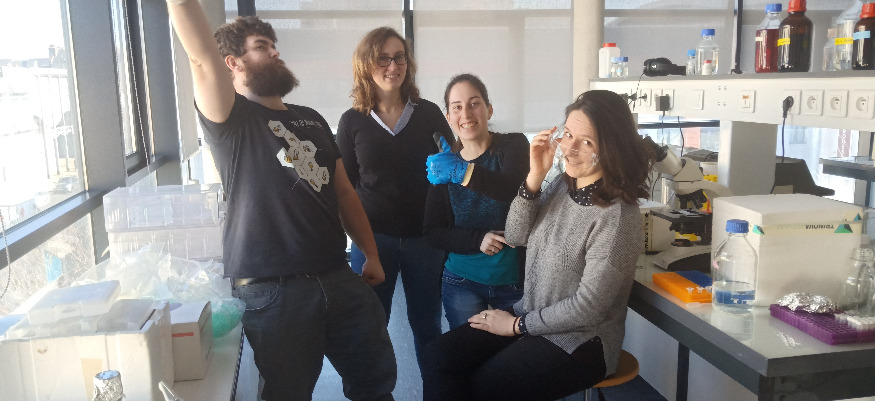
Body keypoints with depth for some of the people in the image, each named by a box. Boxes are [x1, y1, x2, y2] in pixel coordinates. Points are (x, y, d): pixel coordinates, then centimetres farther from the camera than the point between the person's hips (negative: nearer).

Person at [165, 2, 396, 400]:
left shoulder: (311, 119, 16)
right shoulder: (231, 118, -2)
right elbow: (202, 59, -22)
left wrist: (371, 254, 16)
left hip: (340, 278, 5)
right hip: (273, 290, -5)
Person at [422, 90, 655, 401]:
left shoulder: (616, 217, -23)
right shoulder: (562, 186, -1)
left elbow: (588, 307, -21)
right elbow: (515, 236, 1)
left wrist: (517, 325, -10)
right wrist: (534, 177, -13)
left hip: (578, 342, -6)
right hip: (528, 316, 7)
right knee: (440, 355, -7)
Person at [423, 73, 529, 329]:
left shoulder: (513, 145, -6)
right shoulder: (444, 164, 2)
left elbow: (515, 190, -27)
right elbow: (433, 232, 0)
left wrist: (465, 173, -42)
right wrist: (477, 239, -16)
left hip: (515, 279, -2)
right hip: (463, 283, 2)